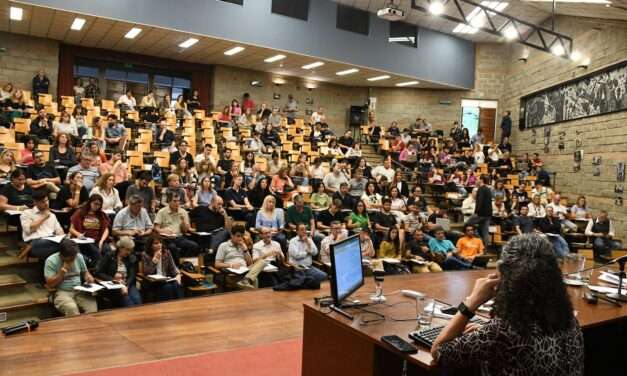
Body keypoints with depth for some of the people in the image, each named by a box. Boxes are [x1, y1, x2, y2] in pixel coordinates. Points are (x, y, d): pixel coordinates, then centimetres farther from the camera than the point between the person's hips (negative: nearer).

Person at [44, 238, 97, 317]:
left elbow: (85, 272, 18)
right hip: (62, 292, -3)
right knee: (71, 308, -36)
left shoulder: (79, 256, 4)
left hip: (79, 291, 3)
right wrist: (61, 274, -19)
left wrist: (88, 276, -3)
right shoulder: (51, 261, -6)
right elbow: (50, 284, -7)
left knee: (92, 306, -27)